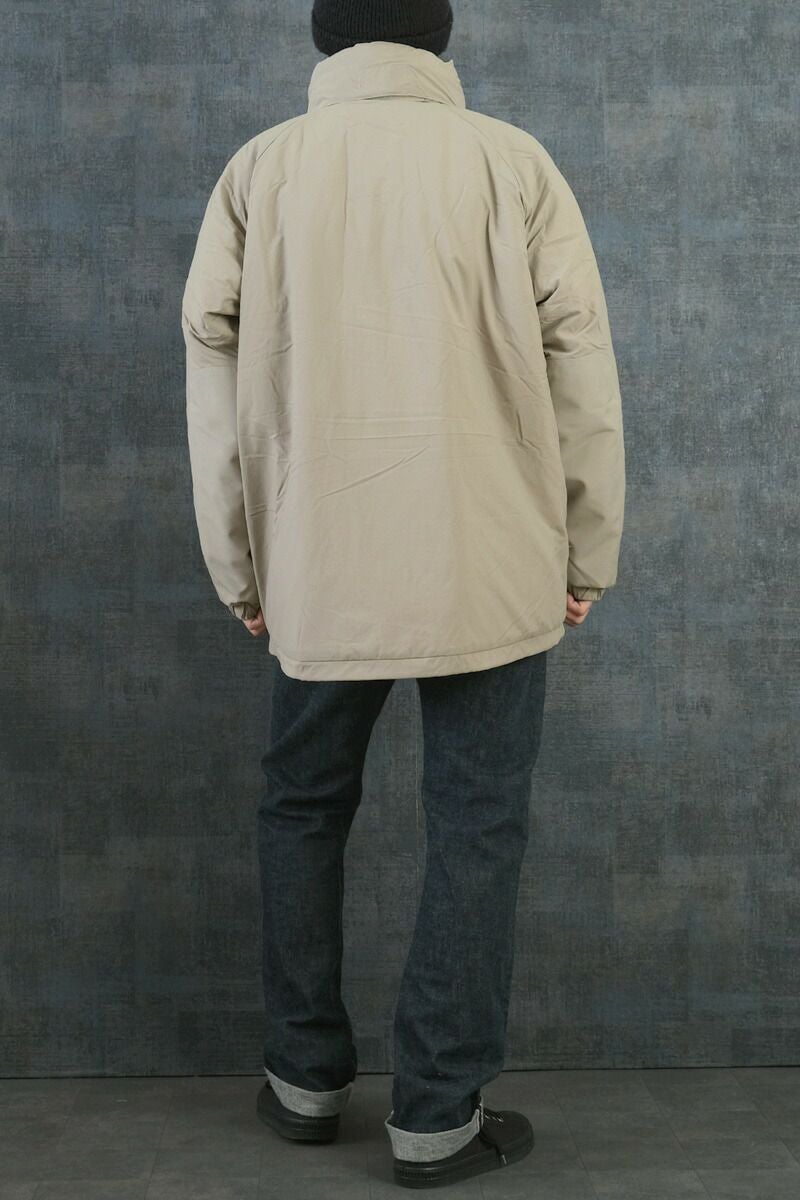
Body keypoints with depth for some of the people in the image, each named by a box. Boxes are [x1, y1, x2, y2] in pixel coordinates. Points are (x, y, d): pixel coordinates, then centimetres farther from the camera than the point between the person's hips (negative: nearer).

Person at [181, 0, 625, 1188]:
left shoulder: (261, 168, 5)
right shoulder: (512, 161, 1)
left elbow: (213, 364, 3)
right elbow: (579, 361, -2)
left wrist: (236, 566, 9)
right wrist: (588, 553, 6)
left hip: (319, 566, 2)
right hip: (492, 564, -1)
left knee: (304, 809, 19)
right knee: (476, 829, 8)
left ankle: (306, 1078, 27)